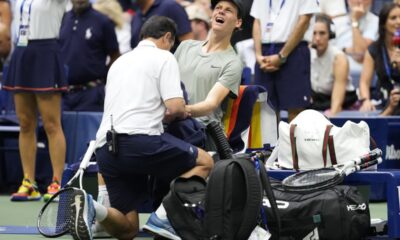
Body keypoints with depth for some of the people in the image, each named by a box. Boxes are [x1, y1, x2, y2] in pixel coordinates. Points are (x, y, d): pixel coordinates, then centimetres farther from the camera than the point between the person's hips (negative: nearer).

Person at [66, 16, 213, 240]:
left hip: (106, 148, 7)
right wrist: (182, 113, 16)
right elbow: (176, 107, -7)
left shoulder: (120, 61, 27)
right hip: (139, 140, -7)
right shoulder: (164, 58, 4)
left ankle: (88, 207, -18)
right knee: (204, 162, 12)